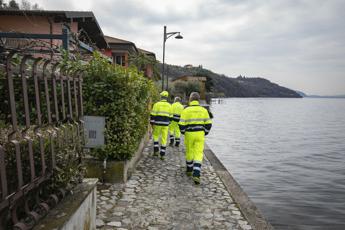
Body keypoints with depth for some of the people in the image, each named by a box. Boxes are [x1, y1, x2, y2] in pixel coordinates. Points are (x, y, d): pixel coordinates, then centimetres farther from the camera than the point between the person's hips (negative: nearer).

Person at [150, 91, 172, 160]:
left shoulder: (157, 104, -5)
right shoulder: (169, 105, 5)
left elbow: (153, 115, -8)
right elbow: (170, 116, 9)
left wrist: (152, 123, 1)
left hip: (157, 124, -2)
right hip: (165, 124, 2)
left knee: (155, 136, 20)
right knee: (164, 139, 7)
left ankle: (156, 151, 12)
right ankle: (162, 155, 8)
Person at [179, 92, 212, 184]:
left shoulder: (186, 110, -7)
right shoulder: (203, 110, 0)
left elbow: (181, 124, -8)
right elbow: (208, 124, 0)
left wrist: (183, 132, 12)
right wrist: (204, 133, 15)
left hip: (189, 134, 0)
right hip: (200, 134, 1)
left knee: (189, 152, 17)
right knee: (198, 154, 1)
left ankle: (189, 171, 34)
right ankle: (196, 175, -10)